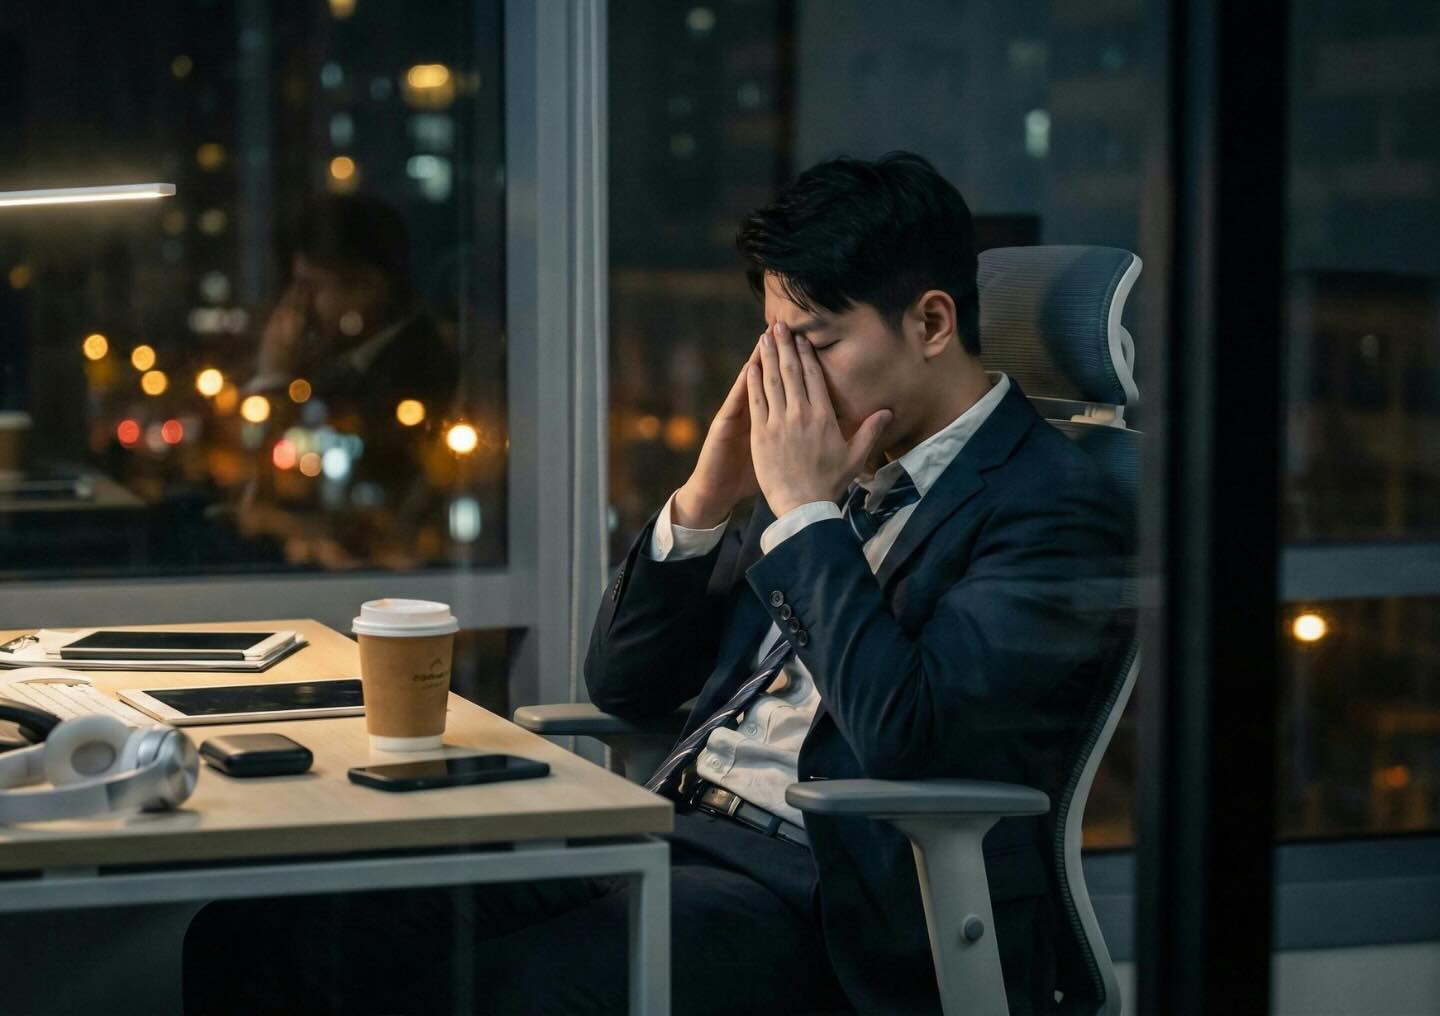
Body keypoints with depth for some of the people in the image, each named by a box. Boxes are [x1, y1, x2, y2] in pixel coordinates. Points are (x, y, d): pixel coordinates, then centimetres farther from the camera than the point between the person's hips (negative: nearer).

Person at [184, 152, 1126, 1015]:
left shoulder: (1050, 506, -7)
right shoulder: (848, 471, 17)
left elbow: (903, 734, -22)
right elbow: (623, 683, 18)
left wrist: (806, 510, -12)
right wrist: (705, 496, 2)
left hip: (812, 897, -8)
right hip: (672, 829, 8)